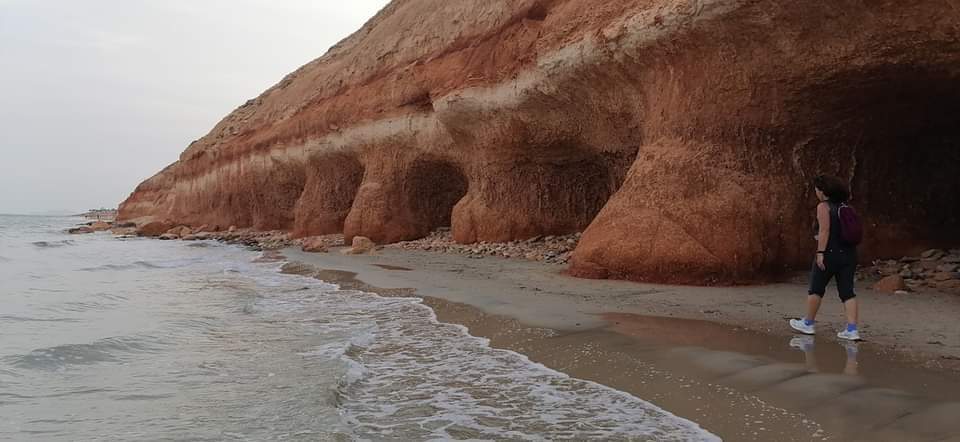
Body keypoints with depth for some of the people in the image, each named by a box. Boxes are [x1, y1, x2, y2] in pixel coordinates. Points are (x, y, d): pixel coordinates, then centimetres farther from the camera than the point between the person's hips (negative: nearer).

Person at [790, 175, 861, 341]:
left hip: (831, 253, -7)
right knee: (847, 291, 4)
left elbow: (824, 230, -17)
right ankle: (852, 329, -3)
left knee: (816, 289, 8)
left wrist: (820, 252, -18)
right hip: (849, 253, 7)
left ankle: (808, 323, 18)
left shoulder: (823, 206, -9)